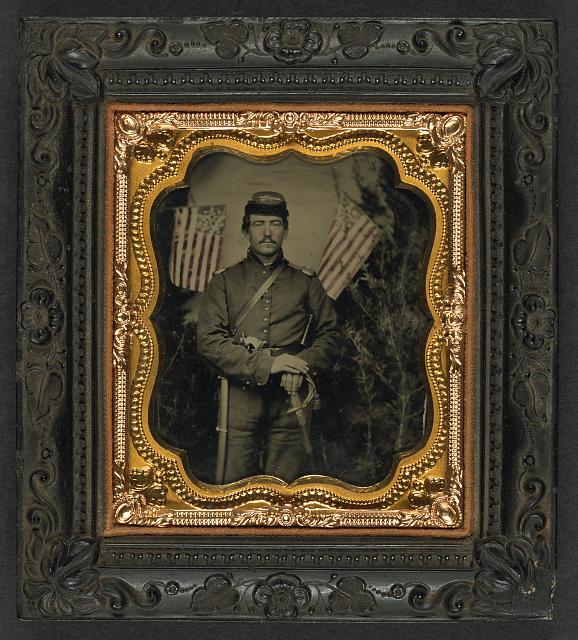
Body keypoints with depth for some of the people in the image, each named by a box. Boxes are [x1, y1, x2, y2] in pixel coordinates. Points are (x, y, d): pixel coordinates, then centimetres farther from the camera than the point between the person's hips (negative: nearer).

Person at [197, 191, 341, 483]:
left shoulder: (306, 281, 15)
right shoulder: (224, 281, 9)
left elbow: (330, 337, 12)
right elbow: (208, 341, -1)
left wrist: (303, 363, -10)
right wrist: (265, 364, -13)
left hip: (291, 397, 1)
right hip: (241, 396, -1)